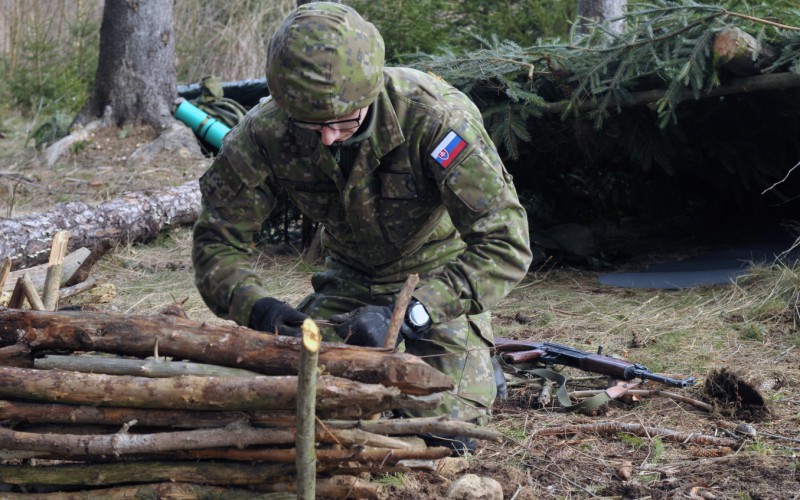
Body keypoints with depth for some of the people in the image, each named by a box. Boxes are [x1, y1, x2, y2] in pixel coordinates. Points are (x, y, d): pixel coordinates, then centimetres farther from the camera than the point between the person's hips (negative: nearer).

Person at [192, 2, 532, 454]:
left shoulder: (435, 116, -36)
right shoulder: (265, 133, -25)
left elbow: (506, 246, -37)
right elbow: (218, 242, -14)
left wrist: (405, 314, -47)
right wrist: (258, 308, -36)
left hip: (441, 271, -3)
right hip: (352, 277, 4)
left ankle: (478, 365, 17)